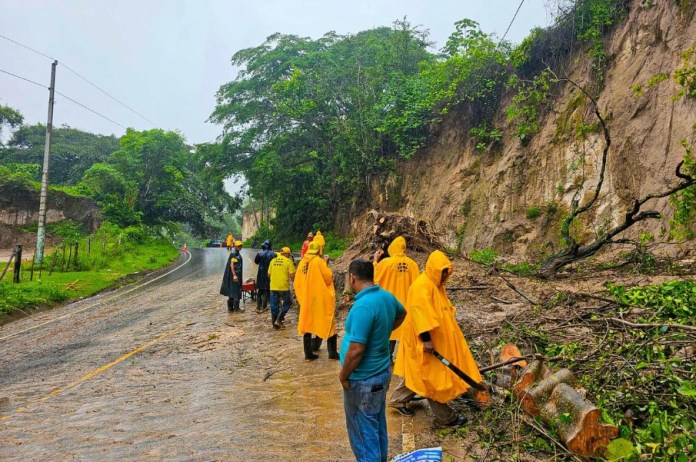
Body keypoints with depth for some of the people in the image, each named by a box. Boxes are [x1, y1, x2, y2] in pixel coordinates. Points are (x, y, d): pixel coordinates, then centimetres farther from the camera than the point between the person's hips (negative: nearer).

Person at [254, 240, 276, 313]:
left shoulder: (260, 253, -9)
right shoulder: (273, 254, -12)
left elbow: (256, 261, 5)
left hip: (261, 275, 1)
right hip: (269, 275, -1)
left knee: (259, 291, 10)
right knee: (266, 291, 9)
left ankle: (258, 307, 9)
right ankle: (264, 307, 12)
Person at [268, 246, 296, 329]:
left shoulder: (273, 261, 8)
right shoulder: (288, 261, -5)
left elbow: (269, 274, 11)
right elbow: (292, 275, -11)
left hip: (273, 287, 5)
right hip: (284, 287, -4)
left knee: (274, 305, 12)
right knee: (286, 304, 11)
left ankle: (274, 323, 17)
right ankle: (279, 320, 2)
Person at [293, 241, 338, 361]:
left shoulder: (302, 263, 5)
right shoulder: (319, 261, -12)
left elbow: (297, 283, 9)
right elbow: (328, 277, -11)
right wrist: (325, 265, 3)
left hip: (306, 299, 5)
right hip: (320, 299, -5)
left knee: (307, 325, 11)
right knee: (327, 324, 5)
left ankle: (308, 354, 12)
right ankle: (333, 353, 6)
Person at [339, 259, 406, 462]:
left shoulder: (363, 306, -28)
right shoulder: (386, 296, -1)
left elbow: (356, 350, -28)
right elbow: (401, 313, 22)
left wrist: (343, 376, -13)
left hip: (363, 379, -9)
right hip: (382, 372, 9)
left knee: (363, 431, 8)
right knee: (378, 426, 23)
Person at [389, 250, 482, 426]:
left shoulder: (436, 285, 11)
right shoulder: (422, 286, -21)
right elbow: (421, 314, -28)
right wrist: (426, 339, -31)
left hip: (437, 339, 10)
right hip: (426, 340, -10)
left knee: (420, 373, 19)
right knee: (433, 376, 2)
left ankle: (398, 400, 33)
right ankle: (445, 417, 14)